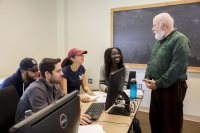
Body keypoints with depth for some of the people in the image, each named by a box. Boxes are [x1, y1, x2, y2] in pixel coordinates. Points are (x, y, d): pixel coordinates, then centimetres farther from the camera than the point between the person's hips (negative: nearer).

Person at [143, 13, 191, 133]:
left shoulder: (180, 40, -14)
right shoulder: (159, 40, 13)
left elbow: (177, 67, -22)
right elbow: (151, 61, 16)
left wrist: (158, 84, -19)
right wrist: (148, 77, 1)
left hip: (172, 87, -7)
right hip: (157, 86, 8)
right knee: (155, 118, 18)